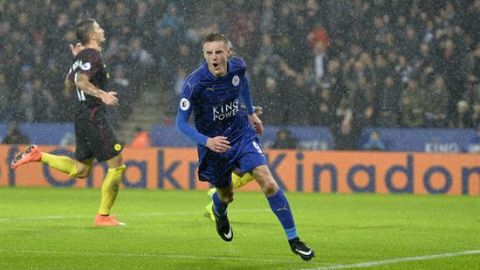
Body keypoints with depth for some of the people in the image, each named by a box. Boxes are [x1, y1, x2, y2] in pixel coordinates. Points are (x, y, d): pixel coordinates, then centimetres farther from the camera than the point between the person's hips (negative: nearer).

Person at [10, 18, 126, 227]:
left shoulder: (82, 56, 15)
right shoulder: (93, 55, -13)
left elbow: (69, 85, 22)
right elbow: (81, 82, -26)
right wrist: (102, 95, -31)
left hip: (83, 115, 9)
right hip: (94, 114, -9)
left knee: (80, 170, 16)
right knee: (116, 164, -4)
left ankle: (37, 155, 8)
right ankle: (103, 216, -2)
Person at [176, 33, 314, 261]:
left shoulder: (237, 66, -13)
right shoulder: (194, 83, -25)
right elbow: (181, 123, -20)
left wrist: (251, 112, 20)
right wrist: (206, 141, -33)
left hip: (242, 134, 2)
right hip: (213, 144, -2)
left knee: (269, 184, -16)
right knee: (226, 195, 18)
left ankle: (293, 240, -7)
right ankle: (219, 212, 59)